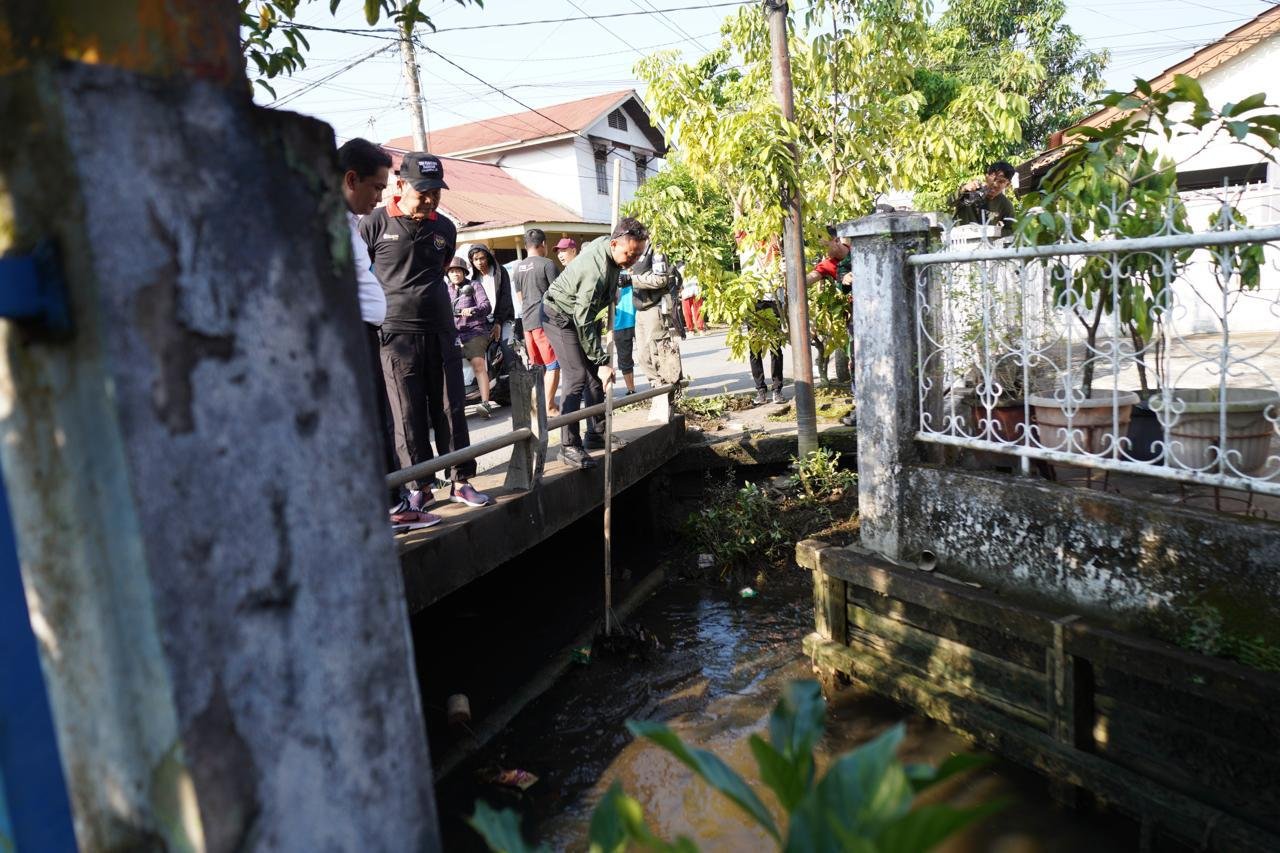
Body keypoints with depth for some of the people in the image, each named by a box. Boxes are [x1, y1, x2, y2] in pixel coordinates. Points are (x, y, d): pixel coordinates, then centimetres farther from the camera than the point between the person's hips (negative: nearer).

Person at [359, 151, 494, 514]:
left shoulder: (445, 228, 10)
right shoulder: (374, 224, -3)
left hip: (441, 332, 4)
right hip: (396, 335, -4)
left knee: (451, 410, 6)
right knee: (408, 416, 1)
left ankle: (461, 482, 15)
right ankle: (419, 487, 12)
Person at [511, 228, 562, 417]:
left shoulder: (518, 268, 13)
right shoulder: (547, 264, -6)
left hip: (527, 321, 7)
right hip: (545, 319, -7)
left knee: (535, 365, 14)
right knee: (553, 365, -3)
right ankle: (549, 407, -6)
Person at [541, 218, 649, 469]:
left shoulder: (606, 244, -9)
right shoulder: (596, 271, -36)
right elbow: (583, 323, -34)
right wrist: (603, 361, -33)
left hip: (581, 311, 9)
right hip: (561, 315, -9)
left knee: (594, 373, 8)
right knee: (577, 376, -18)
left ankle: (597, 432, 17)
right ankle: (569, 446, -16)